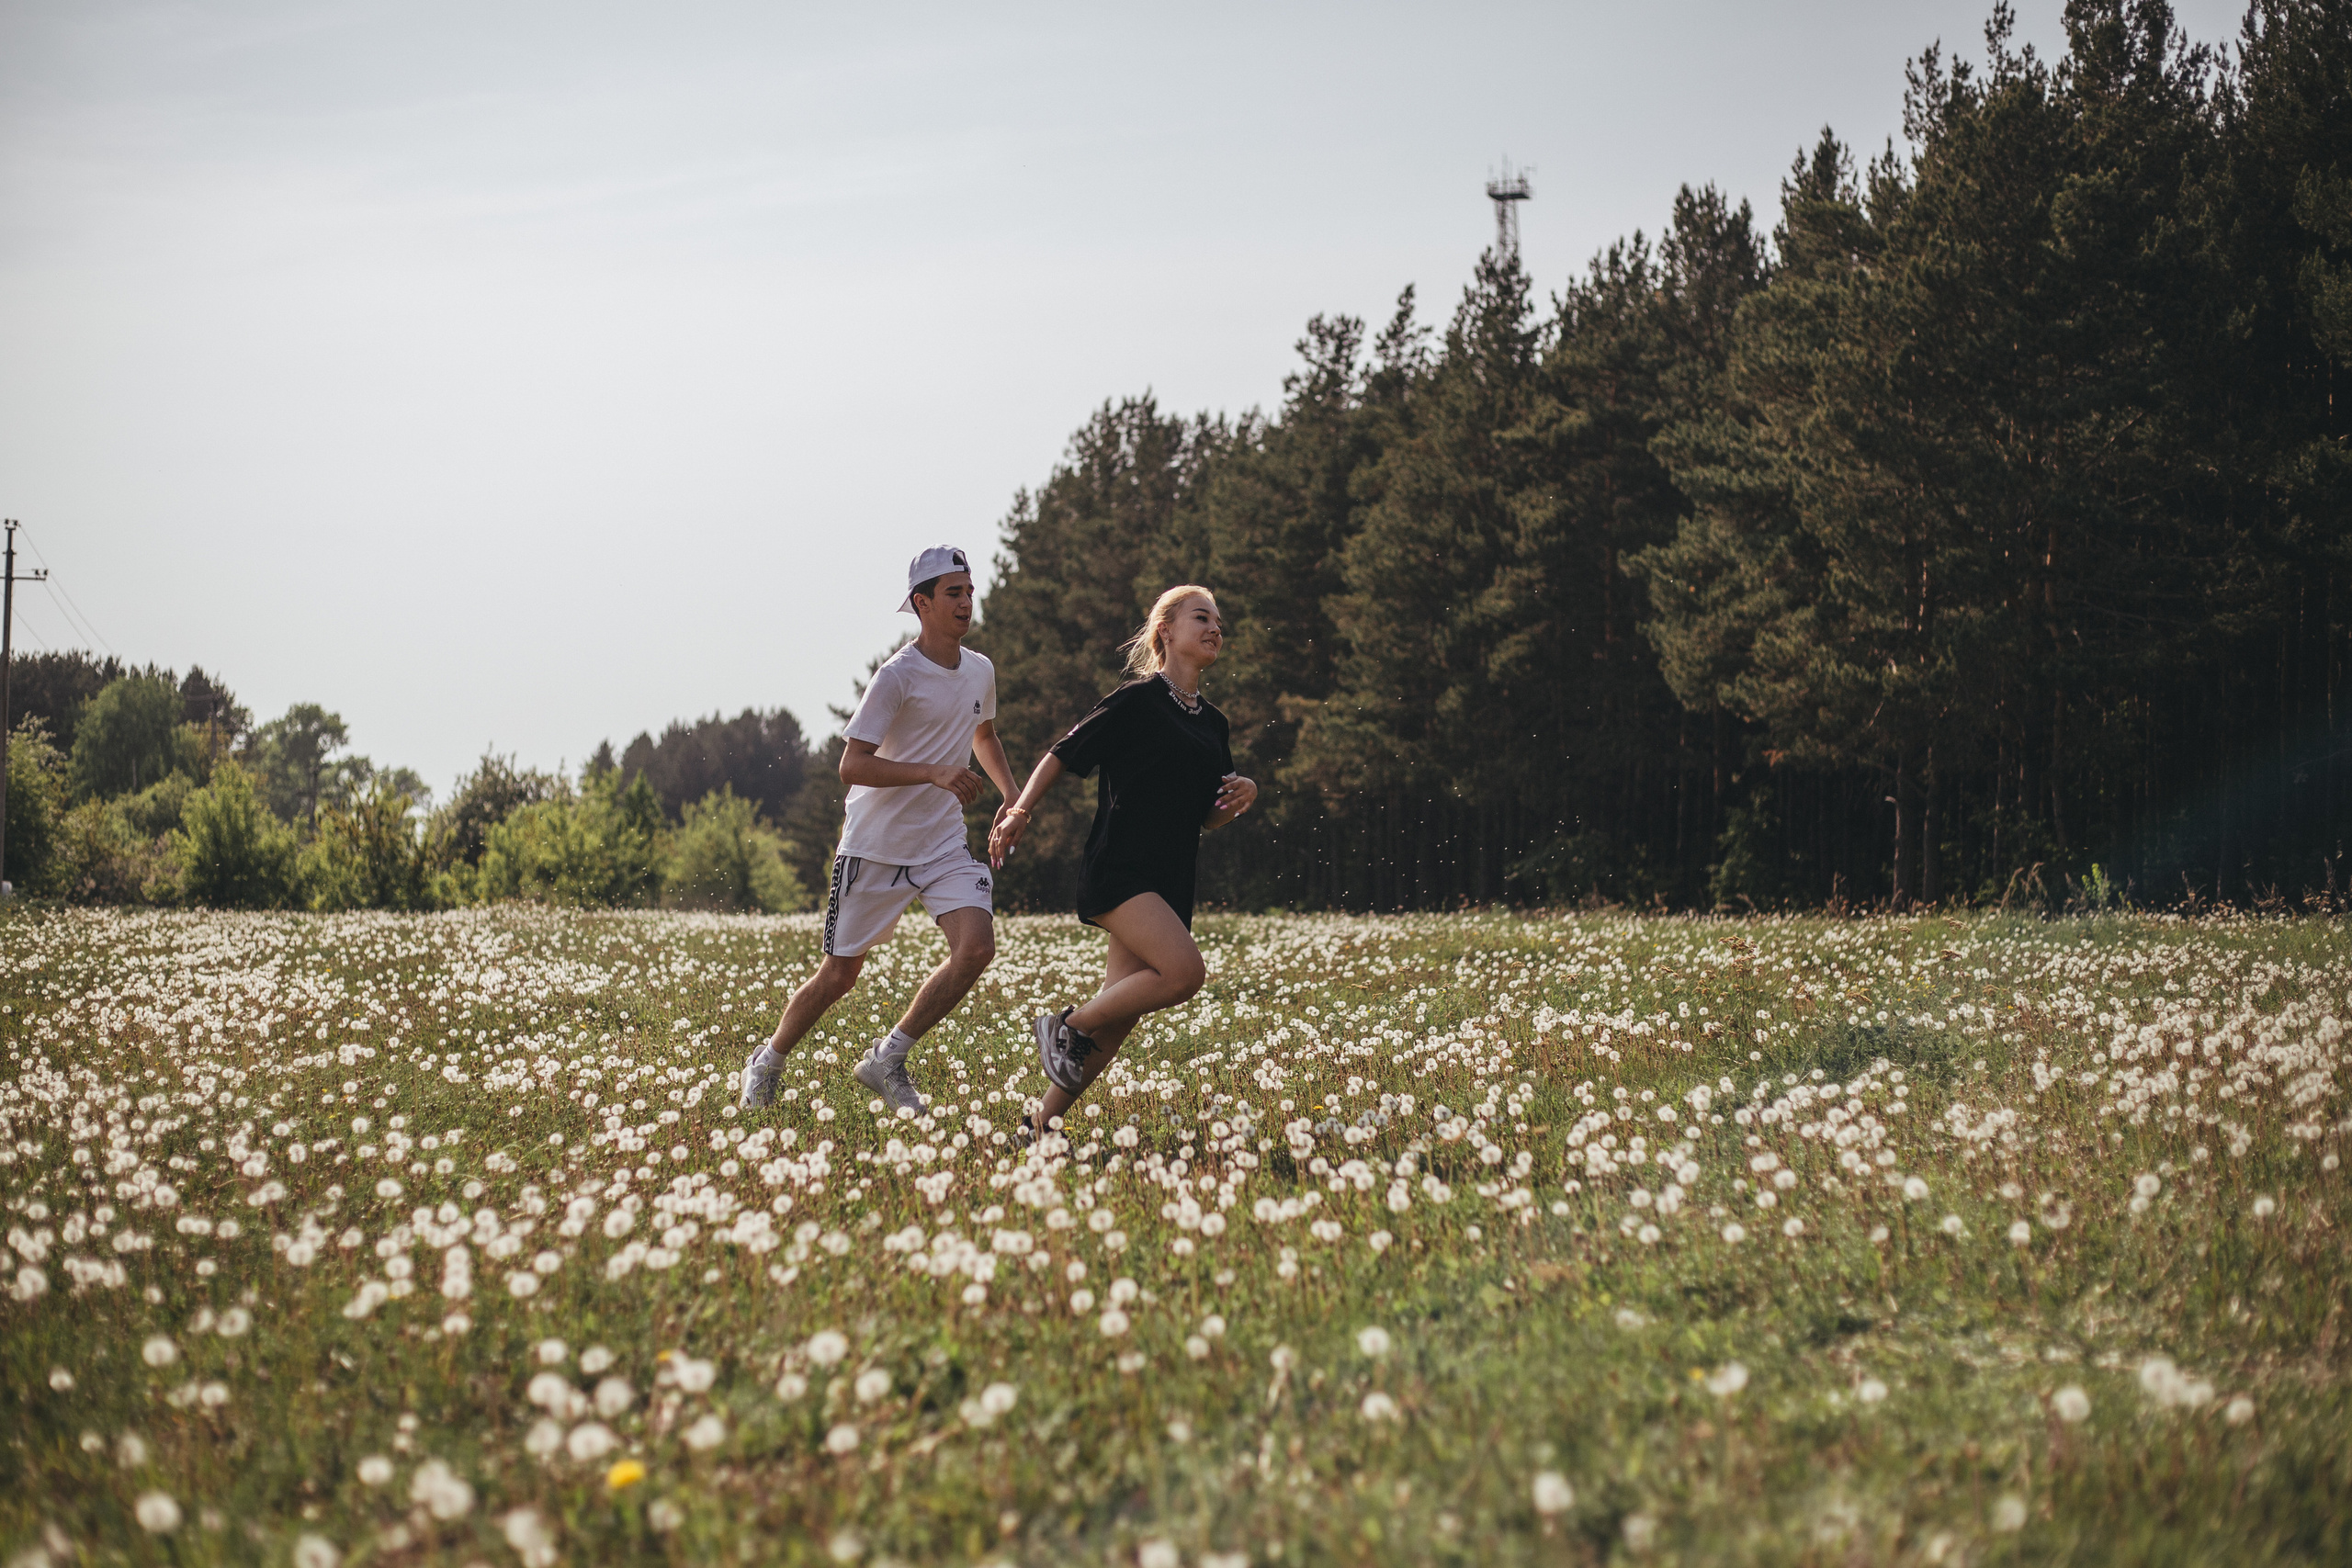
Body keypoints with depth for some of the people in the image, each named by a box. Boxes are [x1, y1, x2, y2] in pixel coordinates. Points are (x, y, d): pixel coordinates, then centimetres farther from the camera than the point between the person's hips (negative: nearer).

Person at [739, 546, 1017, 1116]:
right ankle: (768, 1064, 27)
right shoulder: (898, 676, -16)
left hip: (944, 844, 5)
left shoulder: (981, 671, 6)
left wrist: (1012, 796, 14)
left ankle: (887, 1060, -3)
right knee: (839, 974, 2)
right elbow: (852, 766, -21)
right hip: (875, 847, -5)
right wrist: (934, 774, -30)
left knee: (976, 946, -18)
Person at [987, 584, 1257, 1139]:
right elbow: (1063, 755, -2)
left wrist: (1241, 795, 3)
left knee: (1118, 1018, 2)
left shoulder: (1213, 724, 17)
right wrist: (1020, 811, -14)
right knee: (1185, 971, -25)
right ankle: (1066, 1025, -5)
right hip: (1119, 870, -7)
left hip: (1169, 884, 7)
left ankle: (1041, 1125, 9)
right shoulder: (1139, 700, -4)